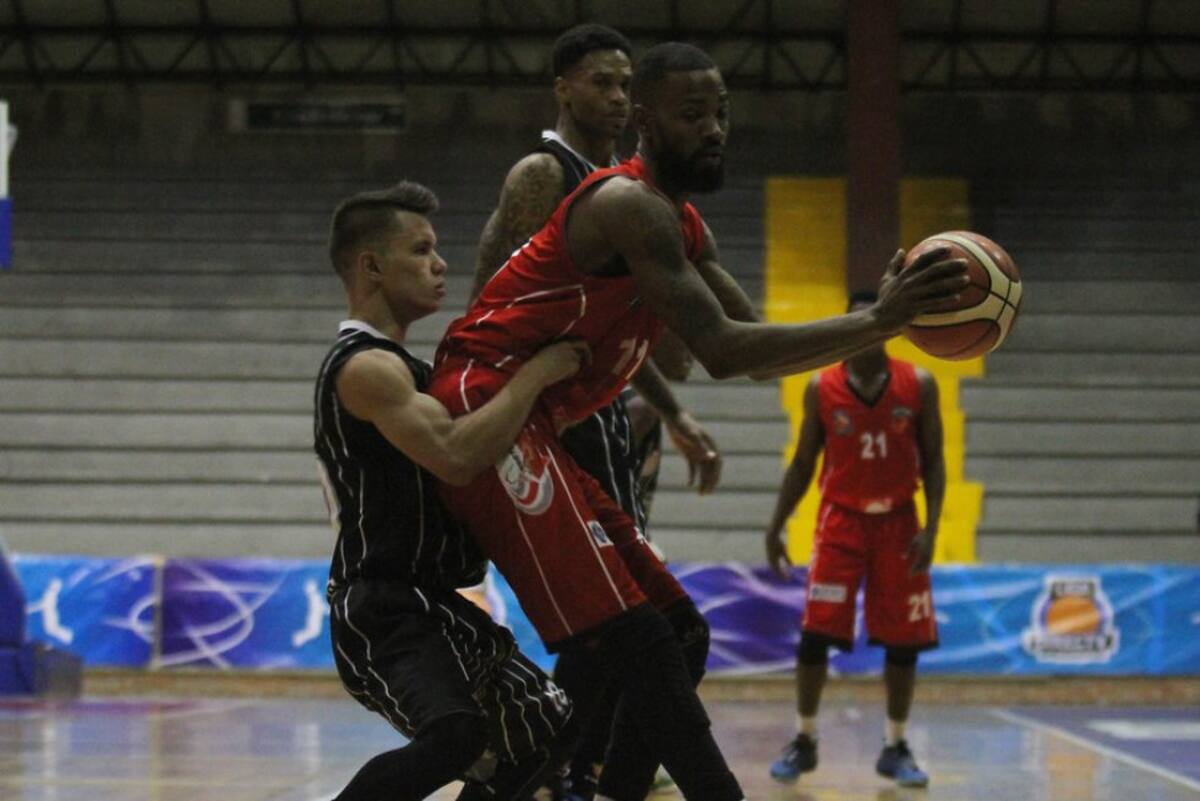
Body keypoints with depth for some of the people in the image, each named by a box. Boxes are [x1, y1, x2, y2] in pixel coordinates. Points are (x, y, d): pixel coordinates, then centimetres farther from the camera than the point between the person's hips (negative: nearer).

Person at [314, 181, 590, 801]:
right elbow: (456, 455, -29)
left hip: (431, 608, 11)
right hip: (383, 614, -11)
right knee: (456, 733, -34)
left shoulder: (392, 364, 19)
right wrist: (535, 375, -19)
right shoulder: (364, 366, -15)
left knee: (549, 728, 18)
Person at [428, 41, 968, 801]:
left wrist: (882, 321, 4)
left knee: (675, 629, 14)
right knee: (638, 645, -20)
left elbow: (755, 352, 18)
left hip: (529, 428, 11)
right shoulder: (630, 204, -14)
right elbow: (722, 351, -23)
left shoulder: (685, 227, 17)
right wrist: (876, 323, -24)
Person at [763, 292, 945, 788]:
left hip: (898, 522, 0)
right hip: (841, 520, 0)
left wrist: (930, 528, -12)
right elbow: (803, 463, 5)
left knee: (904, 639, 0)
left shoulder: (918, 386, -4)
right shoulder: (821, 389, -2)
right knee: (815, 632, -8)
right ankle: (805, 741, 5)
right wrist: (776, 528, 0)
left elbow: (932, 462, -1)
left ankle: (895, 748, 13)